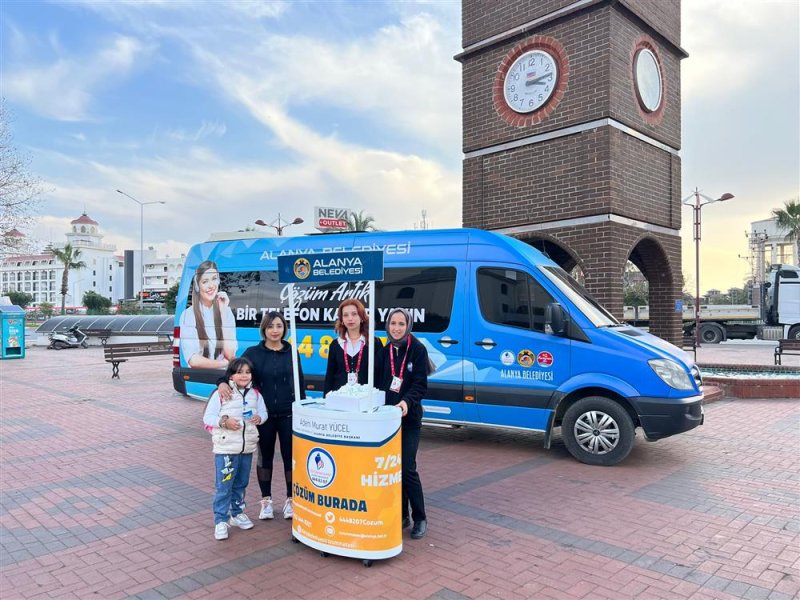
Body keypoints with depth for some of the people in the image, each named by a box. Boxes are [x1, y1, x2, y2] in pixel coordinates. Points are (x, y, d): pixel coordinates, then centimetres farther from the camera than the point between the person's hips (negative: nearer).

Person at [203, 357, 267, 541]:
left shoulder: (255, 394, 5)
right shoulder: (221, 393, -9)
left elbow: (263, 412, 14)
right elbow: (207, 418, -7)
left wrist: (259, 418, -8)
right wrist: (224, 422, -23)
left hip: (248, 448, 5)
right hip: (226, 448, -5)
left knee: (241, 484, 18)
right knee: (223, 486, -2)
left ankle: (237, 513, 35)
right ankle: (221, 521, 10)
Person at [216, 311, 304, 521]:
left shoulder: (291, 352, 2)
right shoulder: (253, 353, -2)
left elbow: (300, 383, 6)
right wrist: (222, 382, -31)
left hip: (288, 414, 0)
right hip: (263, 415, 0)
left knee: (290, 456, 6)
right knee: (265, 456, 12)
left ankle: (290, 500, 22)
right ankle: (266, 500, 27)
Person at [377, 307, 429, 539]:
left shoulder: (417, 350, -5)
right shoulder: (383, 350, 7)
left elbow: (420, 384, -10)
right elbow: (377, 382, 10)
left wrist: (406, 401, -28)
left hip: (409, 418, -4)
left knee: (407, 468, -7)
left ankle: (420, 518, 10)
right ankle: (401, 515, 23)